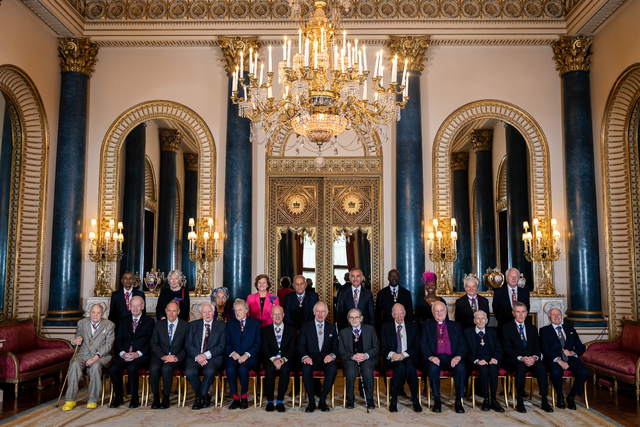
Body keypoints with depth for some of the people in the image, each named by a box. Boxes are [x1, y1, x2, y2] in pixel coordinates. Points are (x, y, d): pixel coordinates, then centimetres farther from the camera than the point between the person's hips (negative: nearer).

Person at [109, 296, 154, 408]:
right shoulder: (123, 320, 19)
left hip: (141, 356, -3)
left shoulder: (149, 321, 9)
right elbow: (118, 341, 11)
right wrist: (122, 353, -9)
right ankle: (119, 396, -5)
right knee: (113, 368, -27)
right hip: (124, 355, 3)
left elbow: (150, 343, 1)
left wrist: (138, 353, -15)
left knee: (131, 368, -34)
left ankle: (135, 398, -15)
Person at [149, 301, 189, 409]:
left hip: (176, 358, -2)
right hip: (160, 355, 2)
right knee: (154, 368, -30)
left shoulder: (185, 325, 3)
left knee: (166, 368, -33)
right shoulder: (159, 324, 9)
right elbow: (154, 344, 4)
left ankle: (166, 397, -15)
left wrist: (177, 358, -15)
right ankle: (156, 397, -15)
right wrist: (163, 356, -13)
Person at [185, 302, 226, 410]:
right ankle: (205, 396, -4)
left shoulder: (221, 325, 11)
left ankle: (200, 396, -7)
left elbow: (222, 346, 1)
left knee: (210, 371, -35)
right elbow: (188, 344, 5)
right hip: (195, 357, 2)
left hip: (213, 357, -2)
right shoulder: (193, 325, 15)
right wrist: (197, 356, -14)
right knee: (190, 372, -30)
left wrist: (206, 355, -14)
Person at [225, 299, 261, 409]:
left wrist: (246, 355, -12)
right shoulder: (230, 323, 17)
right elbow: (226, 343, 10)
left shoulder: (256, 323, 9)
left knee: (243, 369, -33)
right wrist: (232, 353, -10)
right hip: (234, 356, 2)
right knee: (230, 369, -31)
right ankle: (235, 398, -15)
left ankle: (244, 397, -11)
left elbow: (258, 343, 1)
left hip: (249, 357, -2)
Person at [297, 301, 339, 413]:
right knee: (306, 368, -36)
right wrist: (305, 356, -18)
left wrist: (332, 355, -12)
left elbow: (336, 346, 11)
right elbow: (300, 346, 3)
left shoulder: (332, 327, 15)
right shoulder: (305, 327, 10)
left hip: (326, 358, 1)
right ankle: (311, 401, -19)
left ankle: (323, 400, -20)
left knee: (333, 368, -34)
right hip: (311, 358, -1)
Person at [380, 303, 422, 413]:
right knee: (400, 367, -34)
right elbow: (383, 348, 6)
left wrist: (404, 354, -12)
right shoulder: (385, 327, 13)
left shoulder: (413, 326, 14)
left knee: (411, 367, -34)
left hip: (409, 358, 1)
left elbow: (418, 347, 5)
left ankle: (415, 400, -20)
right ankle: (393, 400, -23)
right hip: (393, 359, -1)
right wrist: (392, 354, -16)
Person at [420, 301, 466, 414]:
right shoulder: (426, 325, 16)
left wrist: (458, 356, -10)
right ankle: (437, 400, -17)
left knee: (461, 368, -31)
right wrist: (430, 357, -14)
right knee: (433, 368, -34)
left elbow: (462, 343, 10)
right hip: (435, 357, -1)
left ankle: (459, 401, -18)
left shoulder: (455, 325, 20)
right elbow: (423, 344, 4)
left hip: (451, 358, 1)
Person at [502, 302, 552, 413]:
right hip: (514, 360, -3)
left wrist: (534, 357, -12)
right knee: (521, 367, -37)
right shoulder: (507, 328, 3)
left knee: (542, 367, -29)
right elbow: (507, 349, -4)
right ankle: (519, 401, -26)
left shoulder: (532, 328, 17)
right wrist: (521, 358, -20)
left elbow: (537, 347, 11)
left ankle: (544, 401, -23)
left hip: (531, 360, 3)